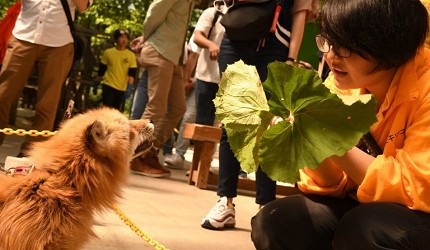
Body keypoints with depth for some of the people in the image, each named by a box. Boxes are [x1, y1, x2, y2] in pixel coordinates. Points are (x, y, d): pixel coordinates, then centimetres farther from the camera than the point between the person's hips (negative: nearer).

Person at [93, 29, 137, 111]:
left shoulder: (131, 55, 0)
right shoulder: (108, 52, 1)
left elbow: (132, 74, -2)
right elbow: (101, 71, 8)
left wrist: (129, 88, -12)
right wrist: (95, 85, 10)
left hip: (122, 89, 1)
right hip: (108, 86, -1)